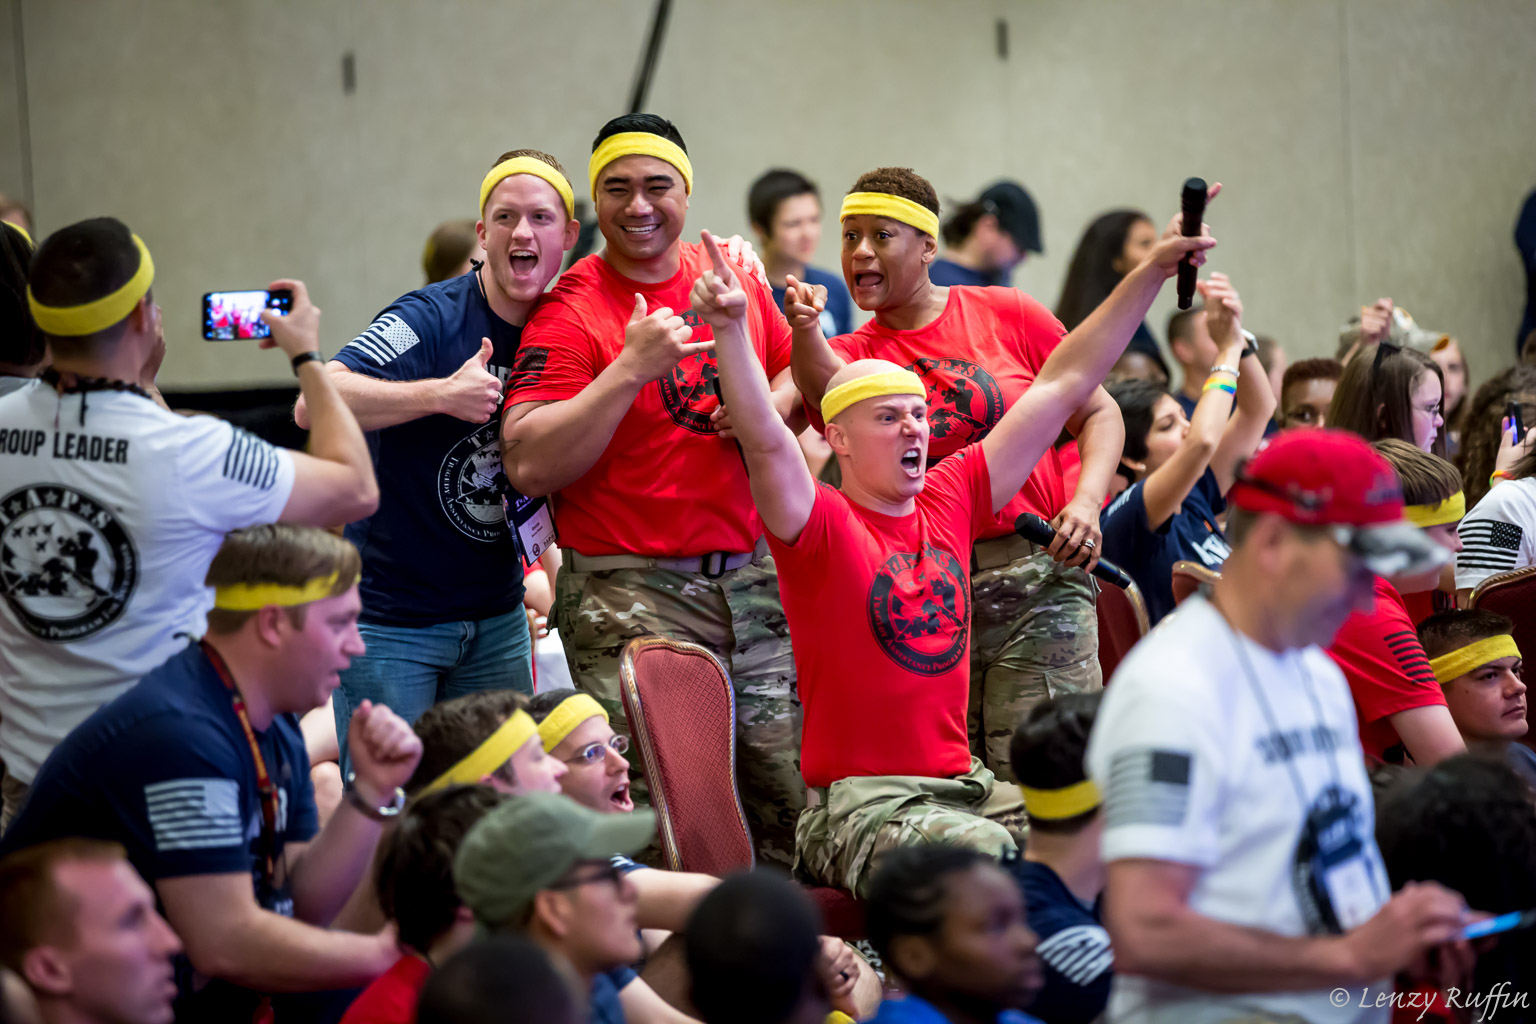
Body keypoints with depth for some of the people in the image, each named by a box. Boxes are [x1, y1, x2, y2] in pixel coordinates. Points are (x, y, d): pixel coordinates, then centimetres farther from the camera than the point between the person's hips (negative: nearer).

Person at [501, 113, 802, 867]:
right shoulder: (571, 312, -9)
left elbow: (800, 373, 24)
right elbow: (528, 466, -18)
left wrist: (771, 408, 1)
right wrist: (632, 369, -23)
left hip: (752, 573, 6)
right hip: (632, 596, -6)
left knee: (792, 805, 10)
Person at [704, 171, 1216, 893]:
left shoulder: (949, 501, 11)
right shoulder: (822, 524, -4)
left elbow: (1061, 386, 14)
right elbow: (765, 442, -24)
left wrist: (1153, 271, 15)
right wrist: (729, 330, -39)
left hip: (963, 784, 7)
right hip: (856, 801, -7)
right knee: (989, 858, -33)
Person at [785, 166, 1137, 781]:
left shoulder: (1006, 315, 7)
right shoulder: (853, 354, 8)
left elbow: (1098, 413, 9)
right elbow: (827, 383, -17)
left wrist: (1086, 502, -8)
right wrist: (804, 330, -39)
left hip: (1037, 577, -2)